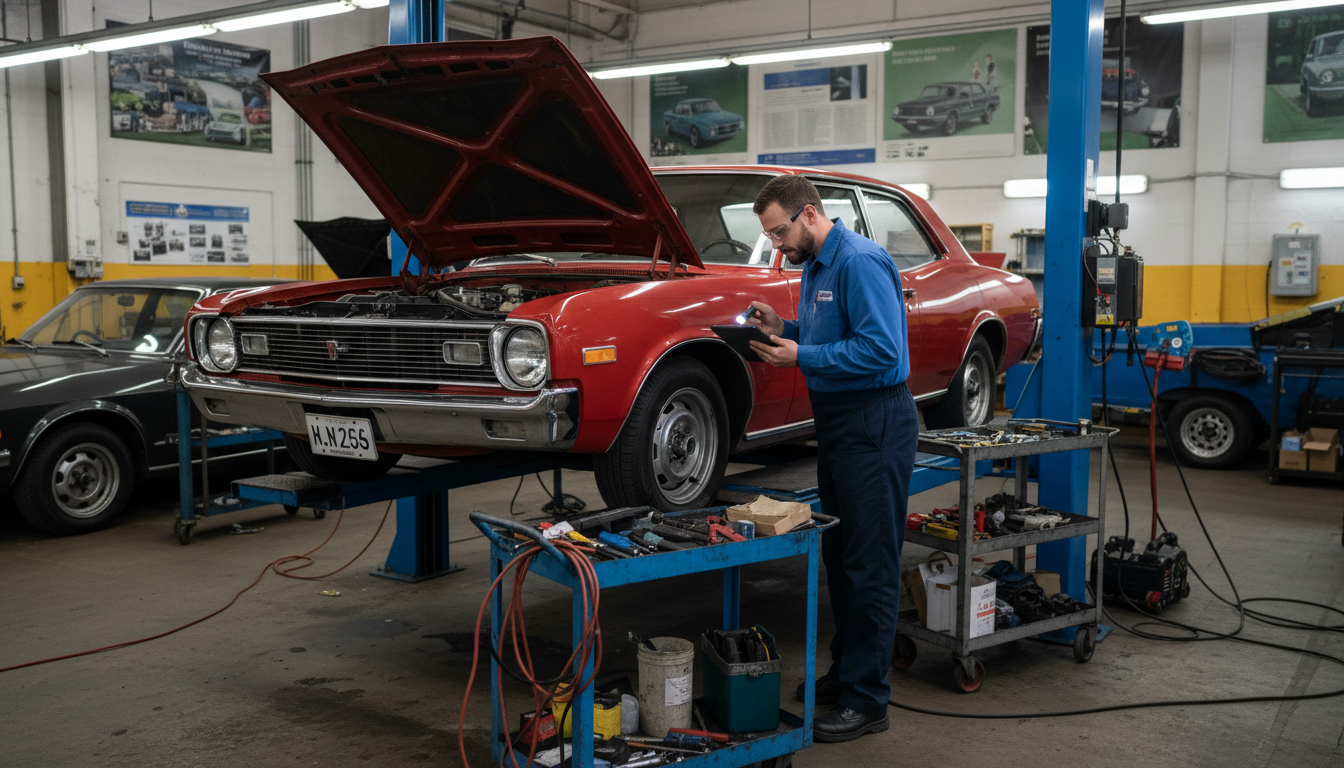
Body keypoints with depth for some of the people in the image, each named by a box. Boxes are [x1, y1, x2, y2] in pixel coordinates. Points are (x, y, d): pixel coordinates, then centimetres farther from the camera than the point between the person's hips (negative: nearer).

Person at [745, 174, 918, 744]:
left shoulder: (860, 263, -18)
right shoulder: (814, 266, 14)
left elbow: (881, 350, -25)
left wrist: (802, 357, -20)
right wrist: (786, 330, 5)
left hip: (876, 425, -10)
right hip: (838, 421, 10)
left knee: (870, 563, -4)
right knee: (839, 554, 17)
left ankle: (866, 701, 4)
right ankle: (845, 673, 31)